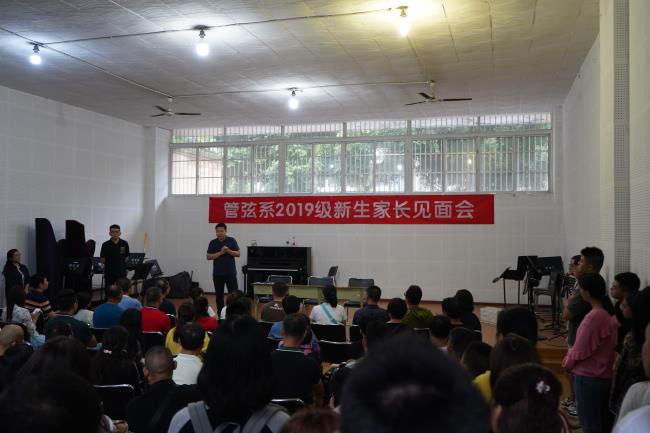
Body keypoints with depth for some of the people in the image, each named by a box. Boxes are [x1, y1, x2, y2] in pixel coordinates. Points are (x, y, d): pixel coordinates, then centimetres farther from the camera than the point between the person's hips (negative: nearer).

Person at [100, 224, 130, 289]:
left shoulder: (124, 244, 0)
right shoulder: (105, 245, -3)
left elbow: (126, 258, 5)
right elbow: (102, 260, 0)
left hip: (121, 273, 1)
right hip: (109, 273, -1)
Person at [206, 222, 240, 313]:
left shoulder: (232, 240, 0)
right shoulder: (213, 242, 2)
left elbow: (238, 254, -1)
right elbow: (209, 257, -4)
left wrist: (228, 251, -17)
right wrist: (220, 253, -15)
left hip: (230, 272, -1)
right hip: (217, 273, 1)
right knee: (219, 295, 7)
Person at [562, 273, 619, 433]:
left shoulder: (593, 317, -24)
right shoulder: (609, 313, 2)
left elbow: (580, 350, -19)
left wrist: (567, 363, 0)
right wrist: (571, 357, 11)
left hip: (589, 377, -8)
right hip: (606, 375, 8)